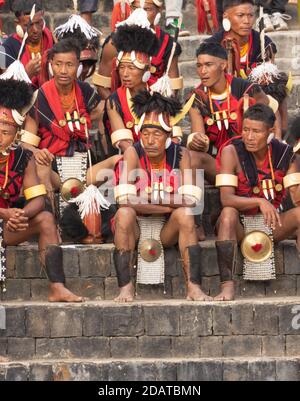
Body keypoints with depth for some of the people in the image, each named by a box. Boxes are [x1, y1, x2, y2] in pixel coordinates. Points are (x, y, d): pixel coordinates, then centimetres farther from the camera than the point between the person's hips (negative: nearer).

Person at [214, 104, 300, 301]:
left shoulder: (284, 153, -2)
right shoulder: (232, 152, -12)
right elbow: (227, 199, -23)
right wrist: (260, 202, -37)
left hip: (272, 224, 3)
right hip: (239, 225, -3)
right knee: (228, 213, -34)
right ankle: (227, 285, -40)